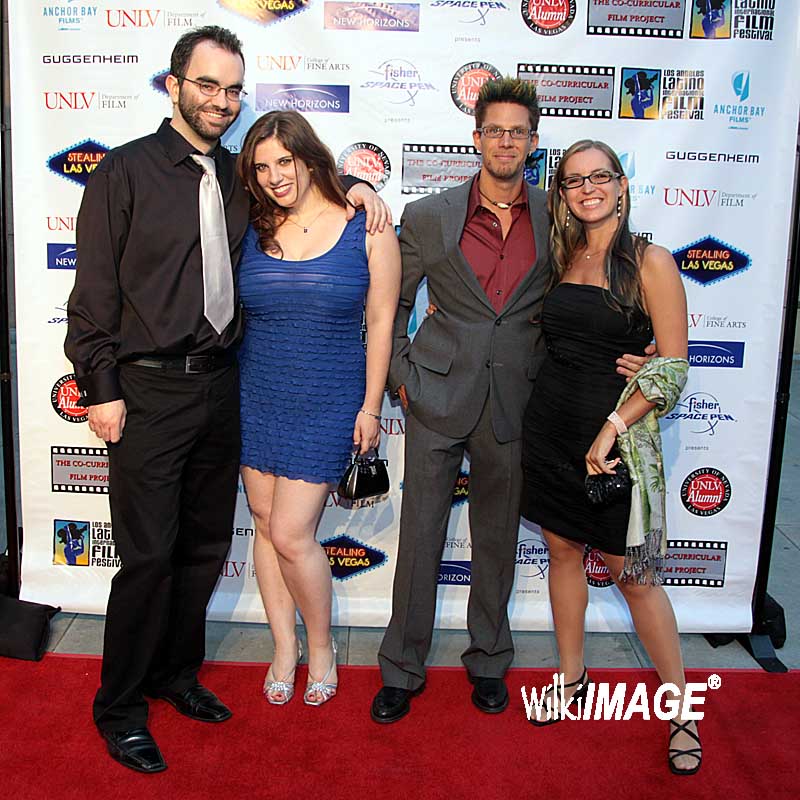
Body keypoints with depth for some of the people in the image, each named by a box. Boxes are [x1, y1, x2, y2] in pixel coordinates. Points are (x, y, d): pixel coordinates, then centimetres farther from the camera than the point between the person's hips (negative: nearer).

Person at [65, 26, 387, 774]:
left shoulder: (238, 178, 11)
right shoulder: (125, 171, -4)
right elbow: (94, 291, -6)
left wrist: (353, 187, 7)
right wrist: (101, 388, -10)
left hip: (218, 384, 6)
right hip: (149, 390, -5)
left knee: (204, 544, 14)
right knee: (148, 556, -2)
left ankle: (175, 671, 34)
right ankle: (119, 707, 18)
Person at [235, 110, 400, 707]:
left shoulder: (366, 230, -6)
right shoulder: (256, 231, 3)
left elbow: (381, 323, -4)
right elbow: (234, 312, 8)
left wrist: (370, 408, -5)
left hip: (328, 403, -4)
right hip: (257, 398, 4)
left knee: (291, 535, -5)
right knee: (266, 524, 10)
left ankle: (321, 647, 21)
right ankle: (285, 647, 29)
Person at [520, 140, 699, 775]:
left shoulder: (650, 262, -8)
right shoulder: (562, 257, 8)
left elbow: (672, 369, -11)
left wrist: (613, 427, -18)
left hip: (617, 433, -5)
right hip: (550, 425, 5)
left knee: (633, 574, 2)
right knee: (564, 552, 15)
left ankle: (681, 706, 21)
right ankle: (572, 679, 33)